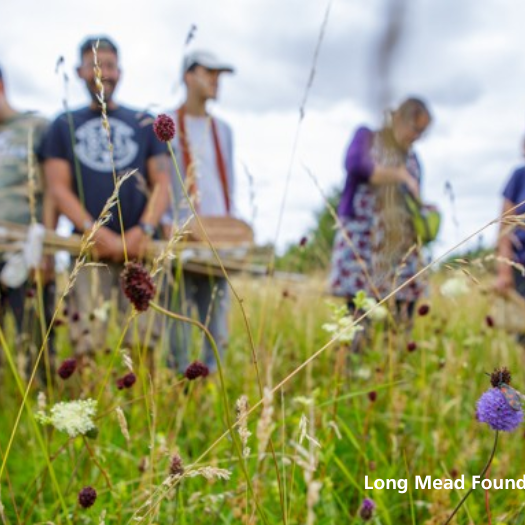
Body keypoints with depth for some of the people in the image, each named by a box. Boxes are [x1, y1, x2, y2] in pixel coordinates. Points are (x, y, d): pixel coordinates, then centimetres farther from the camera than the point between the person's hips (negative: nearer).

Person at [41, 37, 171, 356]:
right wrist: (96, 232, -12)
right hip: (89, 247, 0)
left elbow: (163, 182, 7)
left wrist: (145, 230, -10)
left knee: (143, 339, -2)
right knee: (86, 340, -5)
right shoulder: (64, 126, 12)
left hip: (140, 247, 1)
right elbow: (58, 187, 3)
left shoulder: (144, 124, 14)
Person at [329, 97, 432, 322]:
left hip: (399, 246, 5)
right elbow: (355, 164, -14)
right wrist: (400, 175, -12)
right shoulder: (366, 137, 8)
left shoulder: (412, 159, 20)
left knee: (401, 323, -4)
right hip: (361, 238, -4)